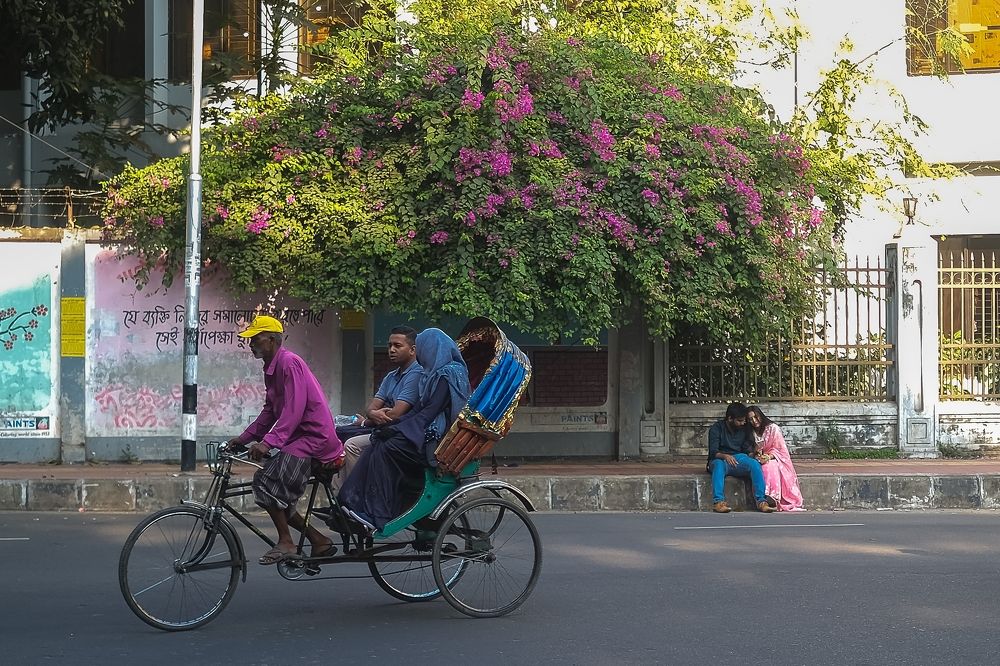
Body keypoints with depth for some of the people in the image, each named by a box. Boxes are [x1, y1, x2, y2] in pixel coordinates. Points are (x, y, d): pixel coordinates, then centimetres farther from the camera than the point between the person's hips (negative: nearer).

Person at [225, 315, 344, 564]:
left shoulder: (288, 363, -15)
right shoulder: (271, 367, 16)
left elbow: (294, 409, -25)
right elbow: (270, 411, 20)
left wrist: (268, 442, -31)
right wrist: (244, 438, 13)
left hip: (314, 437, -10)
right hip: (299, 438, 10)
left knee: (267, 481, -20)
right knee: (276, 493, 6)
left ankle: (285, 542, -11)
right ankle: (318, 540, 12)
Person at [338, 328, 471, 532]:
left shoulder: (448, 374, -11)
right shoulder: (435, 374, 20)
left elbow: (430, 413, -17)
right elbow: (418, 410, 15)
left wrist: (396, 429, -16)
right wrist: (392, 426, 1)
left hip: (437, 438, -9)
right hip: (429, 432, 9)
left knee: (386, 448, -22)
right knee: (377, 444, -8)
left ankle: (377, 516, -22)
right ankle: (352, 504, -17)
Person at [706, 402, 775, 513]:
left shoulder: (744, 429, 13)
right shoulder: (716, 428, -1)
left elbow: (748, 450, 8)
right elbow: (713, 452, -11)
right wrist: (725, 456, -33)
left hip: (739, 459, 3)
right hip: (720, 460, -3)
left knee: (755, 464, -29)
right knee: (718, 464, -40)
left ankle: (761, 501, -36)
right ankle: (718, 502, -52)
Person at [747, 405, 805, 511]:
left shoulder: (773, 428, -6)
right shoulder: (752, 433, 8)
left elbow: (780, 449, -7)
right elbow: (752, 452, 9)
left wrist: (769, 457, -23)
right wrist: (757, 456, -14)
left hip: (774, 459, -3)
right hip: (760, 461, 3)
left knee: (769, 466, -37)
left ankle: (772, 497, -44)